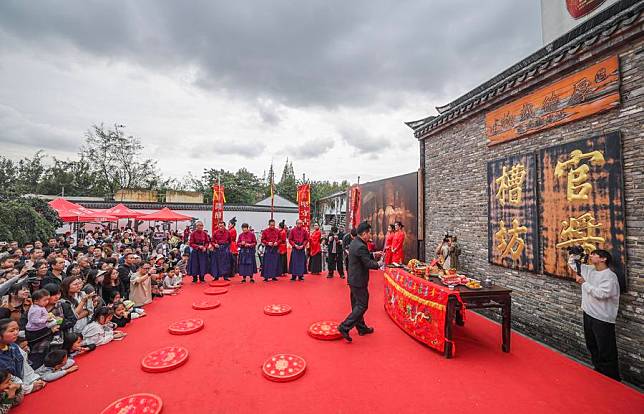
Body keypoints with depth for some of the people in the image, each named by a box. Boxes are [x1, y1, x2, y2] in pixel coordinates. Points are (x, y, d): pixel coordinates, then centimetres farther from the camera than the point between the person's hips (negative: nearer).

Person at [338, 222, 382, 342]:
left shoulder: (354, 243, 7)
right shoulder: (361, 246, -23)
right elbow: (368, 263, -21)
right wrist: (378, 264, -5)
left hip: (353, 279, 10)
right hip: (359, 281, -10)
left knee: (357, 305, 17)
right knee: (362, 305, -1)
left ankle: (362, 328, 32)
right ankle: (344, 327, -2)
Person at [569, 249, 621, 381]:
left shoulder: (610, 276, -17)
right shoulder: (589, 269, 4)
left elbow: (601, 294, -26)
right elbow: (573, 264, 18)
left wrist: (584, 282, -20)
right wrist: (573, 255, 1)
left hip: (603, 319, -7)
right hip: (588, 314, 8)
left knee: (606, 352, 3)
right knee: (592, 347, 21)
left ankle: (613, 380, 17)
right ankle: (598, 371, 37)